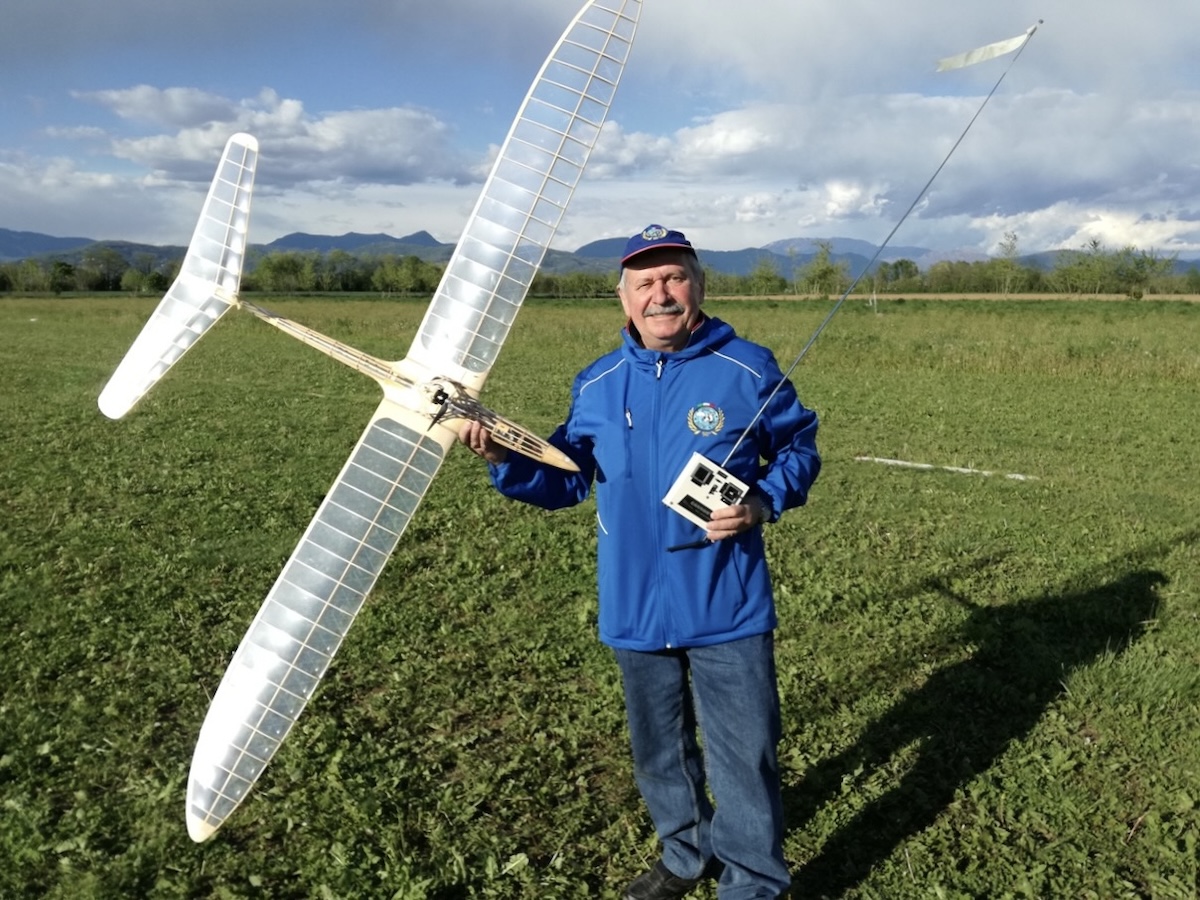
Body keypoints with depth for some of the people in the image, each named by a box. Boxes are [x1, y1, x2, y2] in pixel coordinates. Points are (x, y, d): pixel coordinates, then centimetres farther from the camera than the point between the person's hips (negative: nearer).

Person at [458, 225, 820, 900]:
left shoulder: (748, 369, -7)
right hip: (637, 611, 4)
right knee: (660, 751, 22)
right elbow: (565, 480, 7)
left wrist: (762, 503, -15)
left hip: (727, 611, -4)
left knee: (744, 757, 6)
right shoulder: (598, 384, 3)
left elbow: (800, 448, 3)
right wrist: (504, 457, -10)